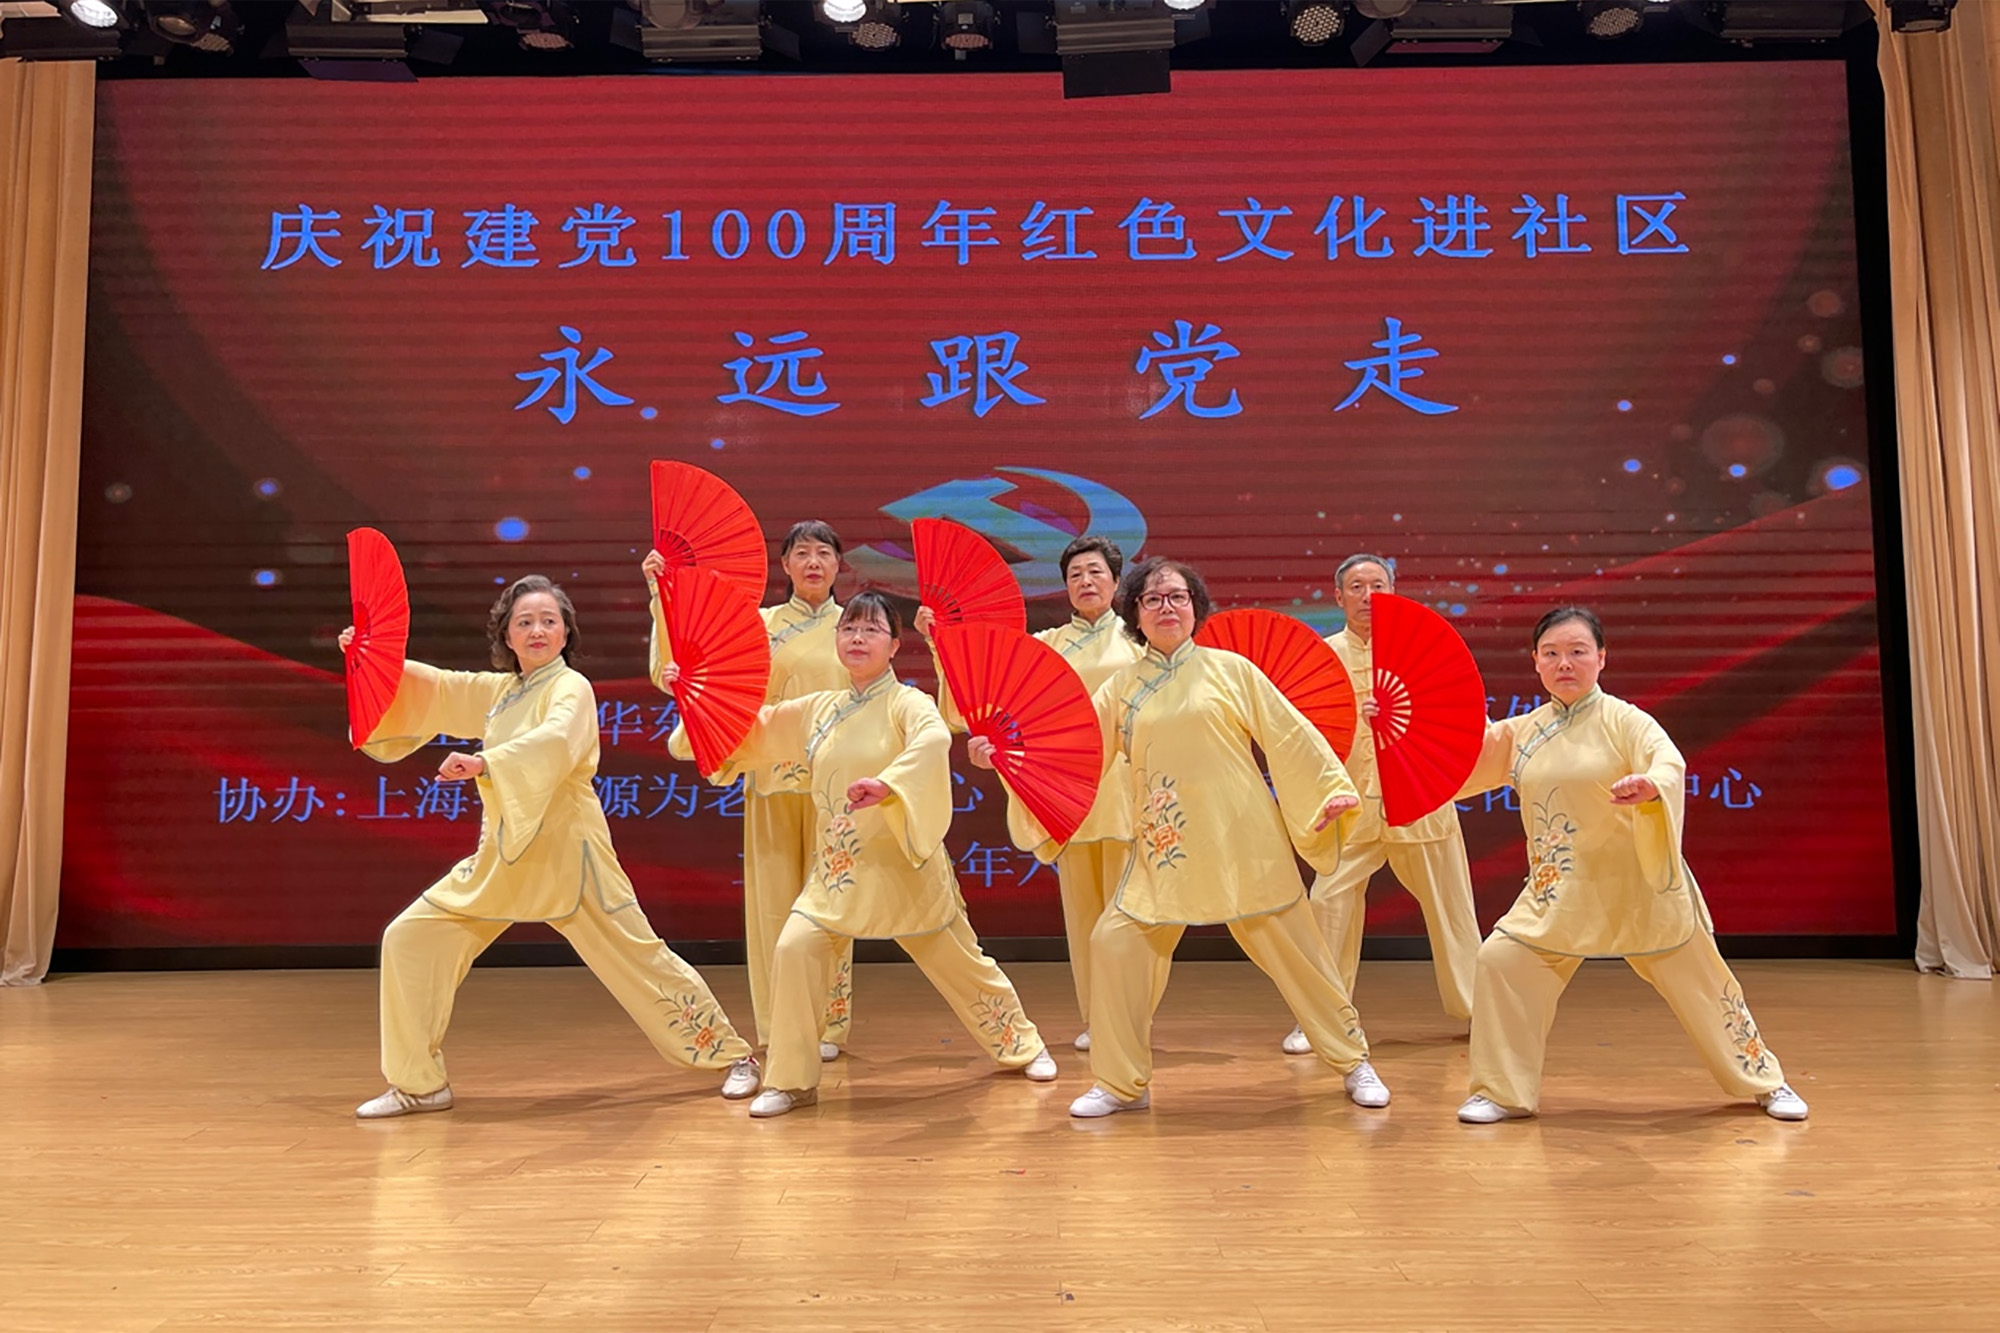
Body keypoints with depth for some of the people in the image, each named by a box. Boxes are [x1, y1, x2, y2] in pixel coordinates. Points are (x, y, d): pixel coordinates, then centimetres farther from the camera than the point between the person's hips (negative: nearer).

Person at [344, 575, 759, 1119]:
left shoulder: (571, 689, -10)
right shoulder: (499, 690, 11)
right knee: (410, 939, 1)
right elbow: (430, 688, 16)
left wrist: (485, 762, -42)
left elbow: (554, 744, -30)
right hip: (503, 856, 7)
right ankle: (420, 1084, 12)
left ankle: (733, 1055, 12)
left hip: (565, 854, -6)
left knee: (638, 957, -2)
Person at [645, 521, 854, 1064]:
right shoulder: (760, 624, 7)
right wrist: (662, 597, -9)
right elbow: (677, 668, -2)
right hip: (772, 779, 1)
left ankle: (829, 1025, 14)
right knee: (775, 901, 3)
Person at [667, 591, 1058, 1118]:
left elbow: (934, 740, -32)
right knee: (795, 949, -15)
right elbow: (751, 728, 13)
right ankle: (791, 1080, -1)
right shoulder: (817, 710, 8)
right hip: (837, 868, 4)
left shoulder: (907, 703, -10)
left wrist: (888, 784, -48)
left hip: (903, 866, -4)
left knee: (960, 960, 10)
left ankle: (1022, 1046, 35)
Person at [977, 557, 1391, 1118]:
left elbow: (1289, 734, 2)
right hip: (1163, 851, 2)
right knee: (1115, 943, -6)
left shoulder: (1229, 669, 1)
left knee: (1293, 948, 5)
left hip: (1242, 842, -2)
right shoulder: (1121, 687, 7)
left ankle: (1353, 1061, 26)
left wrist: (1333, 788, -5)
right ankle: (1122, 1083, 11)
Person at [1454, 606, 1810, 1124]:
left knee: (1697, 979, 9)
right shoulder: (1521, 732, 4)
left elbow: (1670, 761, -27)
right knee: (1500, 961, -9)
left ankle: (1765, 1081, 34)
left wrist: (1651, 785, -50)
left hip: (1638, 887, -3)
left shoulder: (1623, 720, -10)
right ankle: (1505, 1091, 7)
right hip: (1560, 893, 4)